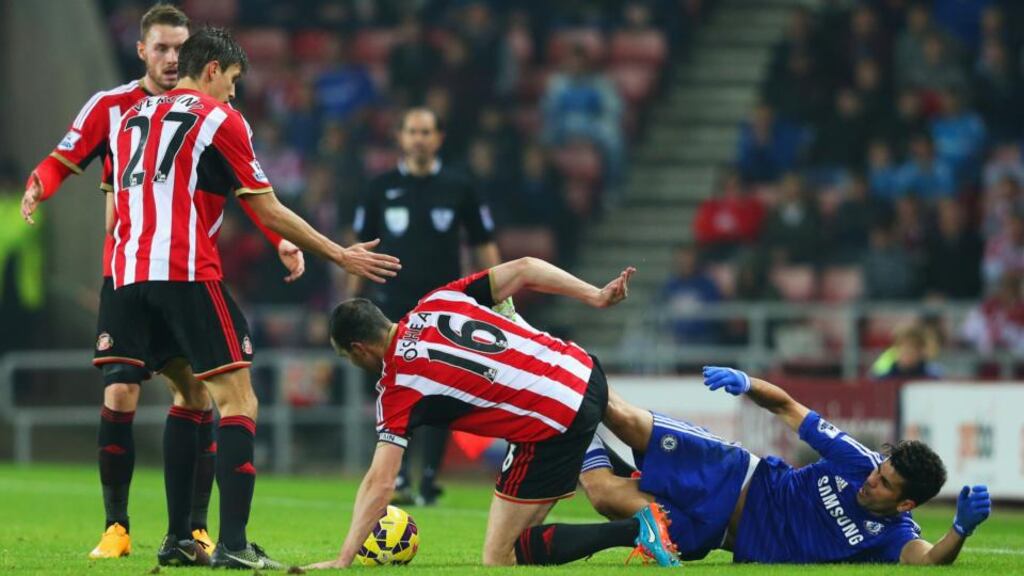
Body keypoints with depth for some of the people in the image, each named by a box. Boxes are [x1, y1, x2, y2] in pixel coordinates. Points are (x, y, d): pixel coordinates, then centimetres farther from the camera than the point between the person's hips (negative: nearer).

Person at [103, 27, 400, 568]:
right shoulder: (219, 118, 0)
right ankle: (233, 546, -16)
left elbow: (114, 206, 22)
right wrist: (341, 256, 7)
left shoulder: (130, 117, 20)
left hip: (131, 277, 7)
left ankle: (178, 539, 14)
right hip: (188, 274, -7)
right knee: (237, 404, -5)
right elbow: (269, 212, 0)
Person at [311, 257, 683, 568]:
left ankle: (635, 530, -11)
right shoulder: (438, 302, 5)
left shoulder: (397, 386, -9)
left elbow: (380, 484, -13)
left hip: (555, 425, -7)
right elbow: (523, 269, 4)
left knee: (499, 558, -1)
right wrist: (596, 296, 11)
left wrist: (343, 561, -10)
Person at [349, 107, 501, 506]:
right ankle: (398, 477, -8)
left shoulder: (459, 188, 5)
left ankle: (428, 480, 6)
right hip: (393, 305, 0)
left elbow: (484, 246, 9)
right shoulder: (381, 189, 6)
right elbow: (361, 247, 12)